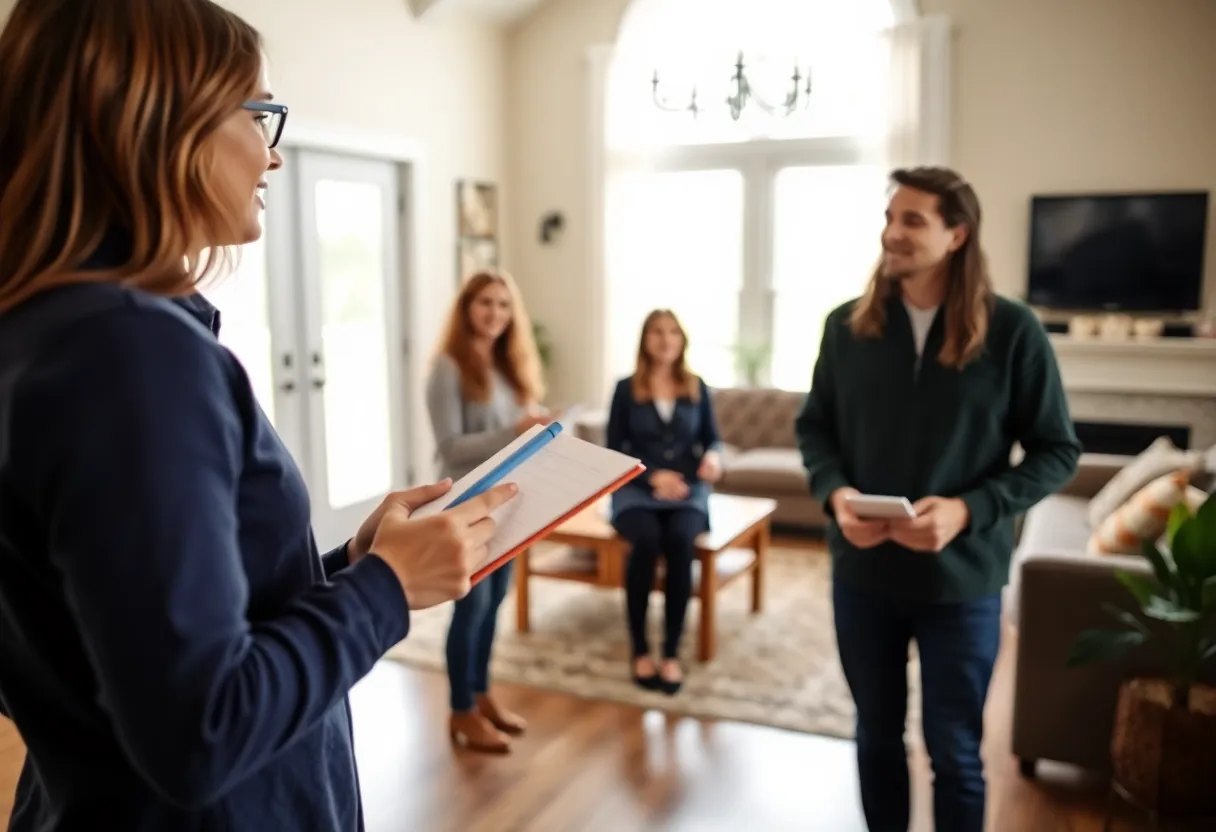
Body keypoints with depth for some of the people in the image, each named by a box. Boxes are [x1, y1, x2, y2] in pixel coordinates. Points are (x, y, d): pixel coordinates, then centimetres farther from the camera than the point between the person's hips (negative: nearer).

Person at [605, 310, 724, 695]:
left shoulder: (697, 388, 11)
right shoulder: (626, 389, 5)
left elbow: (712, 439, 11)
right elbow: (614, 449, 1)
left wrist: (713, 457, -13)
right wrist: (653, 476, -14)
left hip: (688, 490, 1)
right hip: (636, 489, -1)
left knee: (680, 541, -32)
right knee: (646, 540, -33)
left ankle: (672, 652, -22)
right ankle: (640, 651, -19)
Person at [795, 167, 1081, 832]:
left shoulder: (1012, 330, -9)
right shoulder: (848, 325, 0)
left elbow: (1057, 451, -5)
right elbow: (813, 426, 8)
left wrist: (968, 510, -20)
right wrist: (836, 493, -12)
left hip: (960, 577, -2)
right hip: (861, 569, 3)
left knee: (954, 751, 11)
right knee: (876, 732, 19)